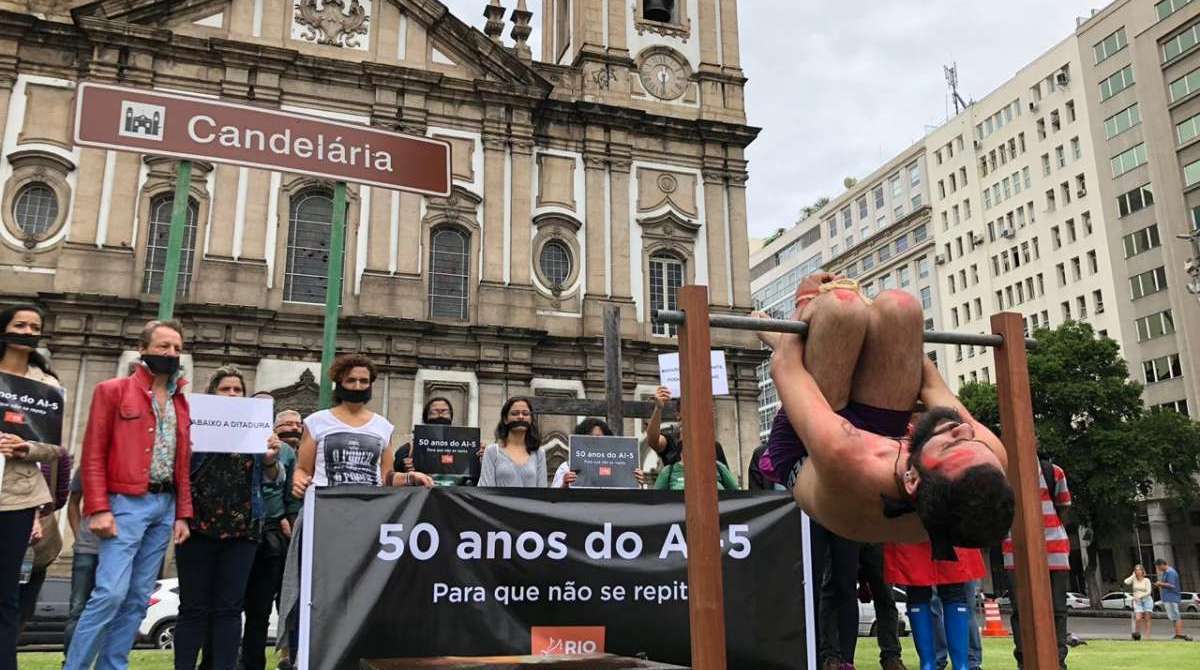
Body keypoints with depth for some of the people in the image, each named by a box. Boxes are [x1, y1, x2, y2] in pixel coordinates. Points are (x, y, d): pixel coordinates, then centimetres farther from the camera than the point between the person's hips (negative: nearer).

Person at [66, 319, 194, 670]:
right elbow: (93, 454, -6)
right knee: (111, 593, -13)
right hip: (126, 503, -6)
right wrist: (98, 509, -14)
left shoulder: (181, 403, 15)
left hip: (165, 506, 6)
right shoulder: (112, 391, -1)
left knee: (138, 599, 7)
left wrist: (182, 514, 8)